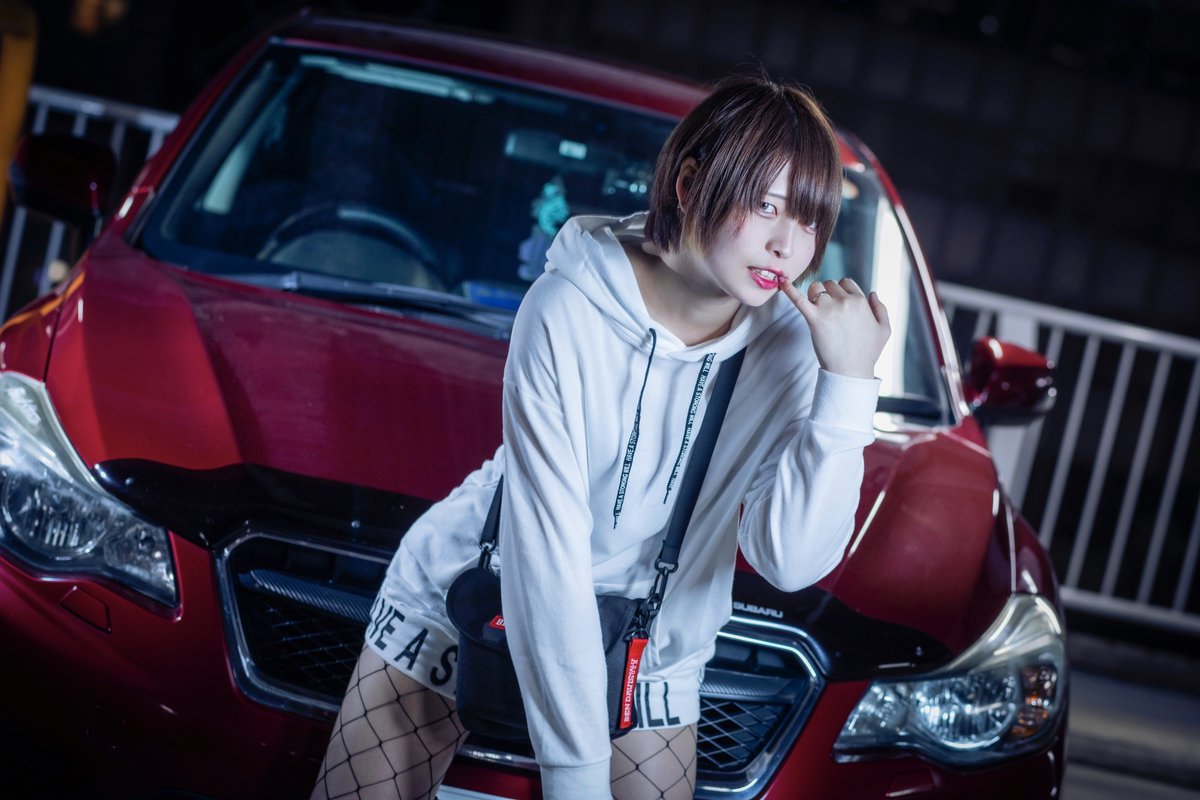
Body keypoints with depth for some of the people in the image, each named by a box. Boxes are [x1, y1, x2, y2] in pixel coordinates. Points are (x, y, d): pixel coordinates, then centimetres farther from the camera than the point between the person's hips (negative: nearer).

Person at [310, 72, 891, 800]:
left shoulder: (788, 344, -14)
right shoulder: (571, 307, -23)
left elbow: (793, 560, -23)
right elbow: (546, 547, -24)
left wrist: (849, 385, -32)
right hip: (464, 604, -2)